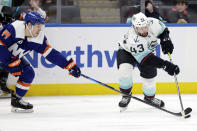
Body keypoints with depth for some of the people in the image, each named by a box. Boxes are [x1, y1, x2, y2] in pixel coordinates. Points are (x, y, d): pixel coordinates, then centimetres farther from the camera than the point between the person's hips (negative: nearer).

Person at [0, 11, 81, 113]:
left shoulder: (39, 38, -13)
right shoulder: (14, 29, -33)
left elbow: (51, 54, -10)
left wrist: (69, 65, -16)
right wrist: (12, 62, -32)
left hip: (14, 57, 7)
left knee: (28, 73, -4)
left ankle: (16, 100, 6)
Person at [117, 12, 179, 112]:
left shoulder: (153, 23, -31)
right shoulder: (133, 40, -43)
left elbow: (163, 30, -6)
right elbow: (146, 59, -42)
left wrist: (165, 40, -25)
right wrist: (165, 65, -48)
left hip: (147, 50, 5)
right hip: (126, 51, -5)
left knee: (150, 76, -3)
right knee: (124, 70, -29)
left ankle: (149, 97, 27)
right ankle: (126, 95, -5)